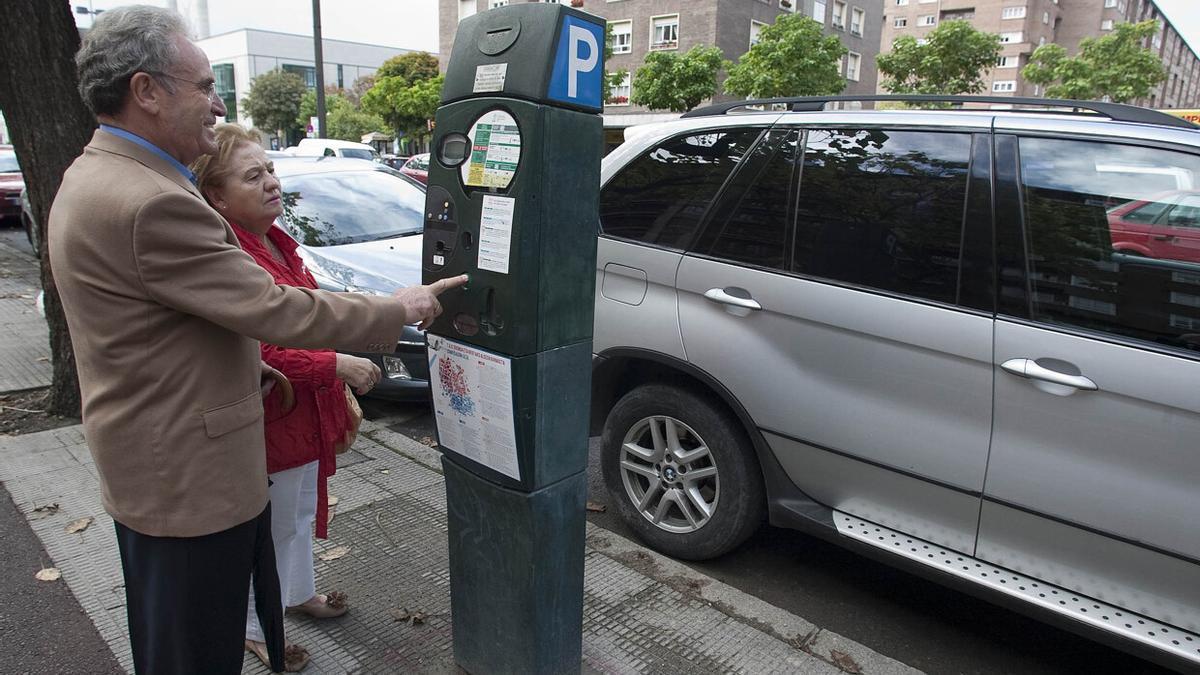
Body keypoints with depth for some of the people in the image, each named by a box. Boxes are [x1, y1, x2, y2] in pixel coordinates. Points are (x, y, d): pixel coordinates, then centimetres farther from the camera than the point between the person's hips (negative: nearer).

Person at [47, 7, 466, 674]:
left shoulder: (93, 178, 8)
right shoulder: (151, 203, -28)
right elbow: (274, 311, -26)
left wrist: (253, 367, 13)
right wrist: (398, 309, -13)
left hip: (146, 466, 11)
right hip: (189, 480, -11)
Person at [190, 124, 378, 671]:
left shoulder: (275, 242, 7)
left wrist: (340, 394, 19)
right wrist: (338, 365, -28)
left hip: (306, 411, 9)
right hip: (270, 418, -9)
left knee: (301, 509, 26)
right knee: (272, 524, 10)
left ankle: (298, 592, 49)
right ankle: (256, 627, 33)